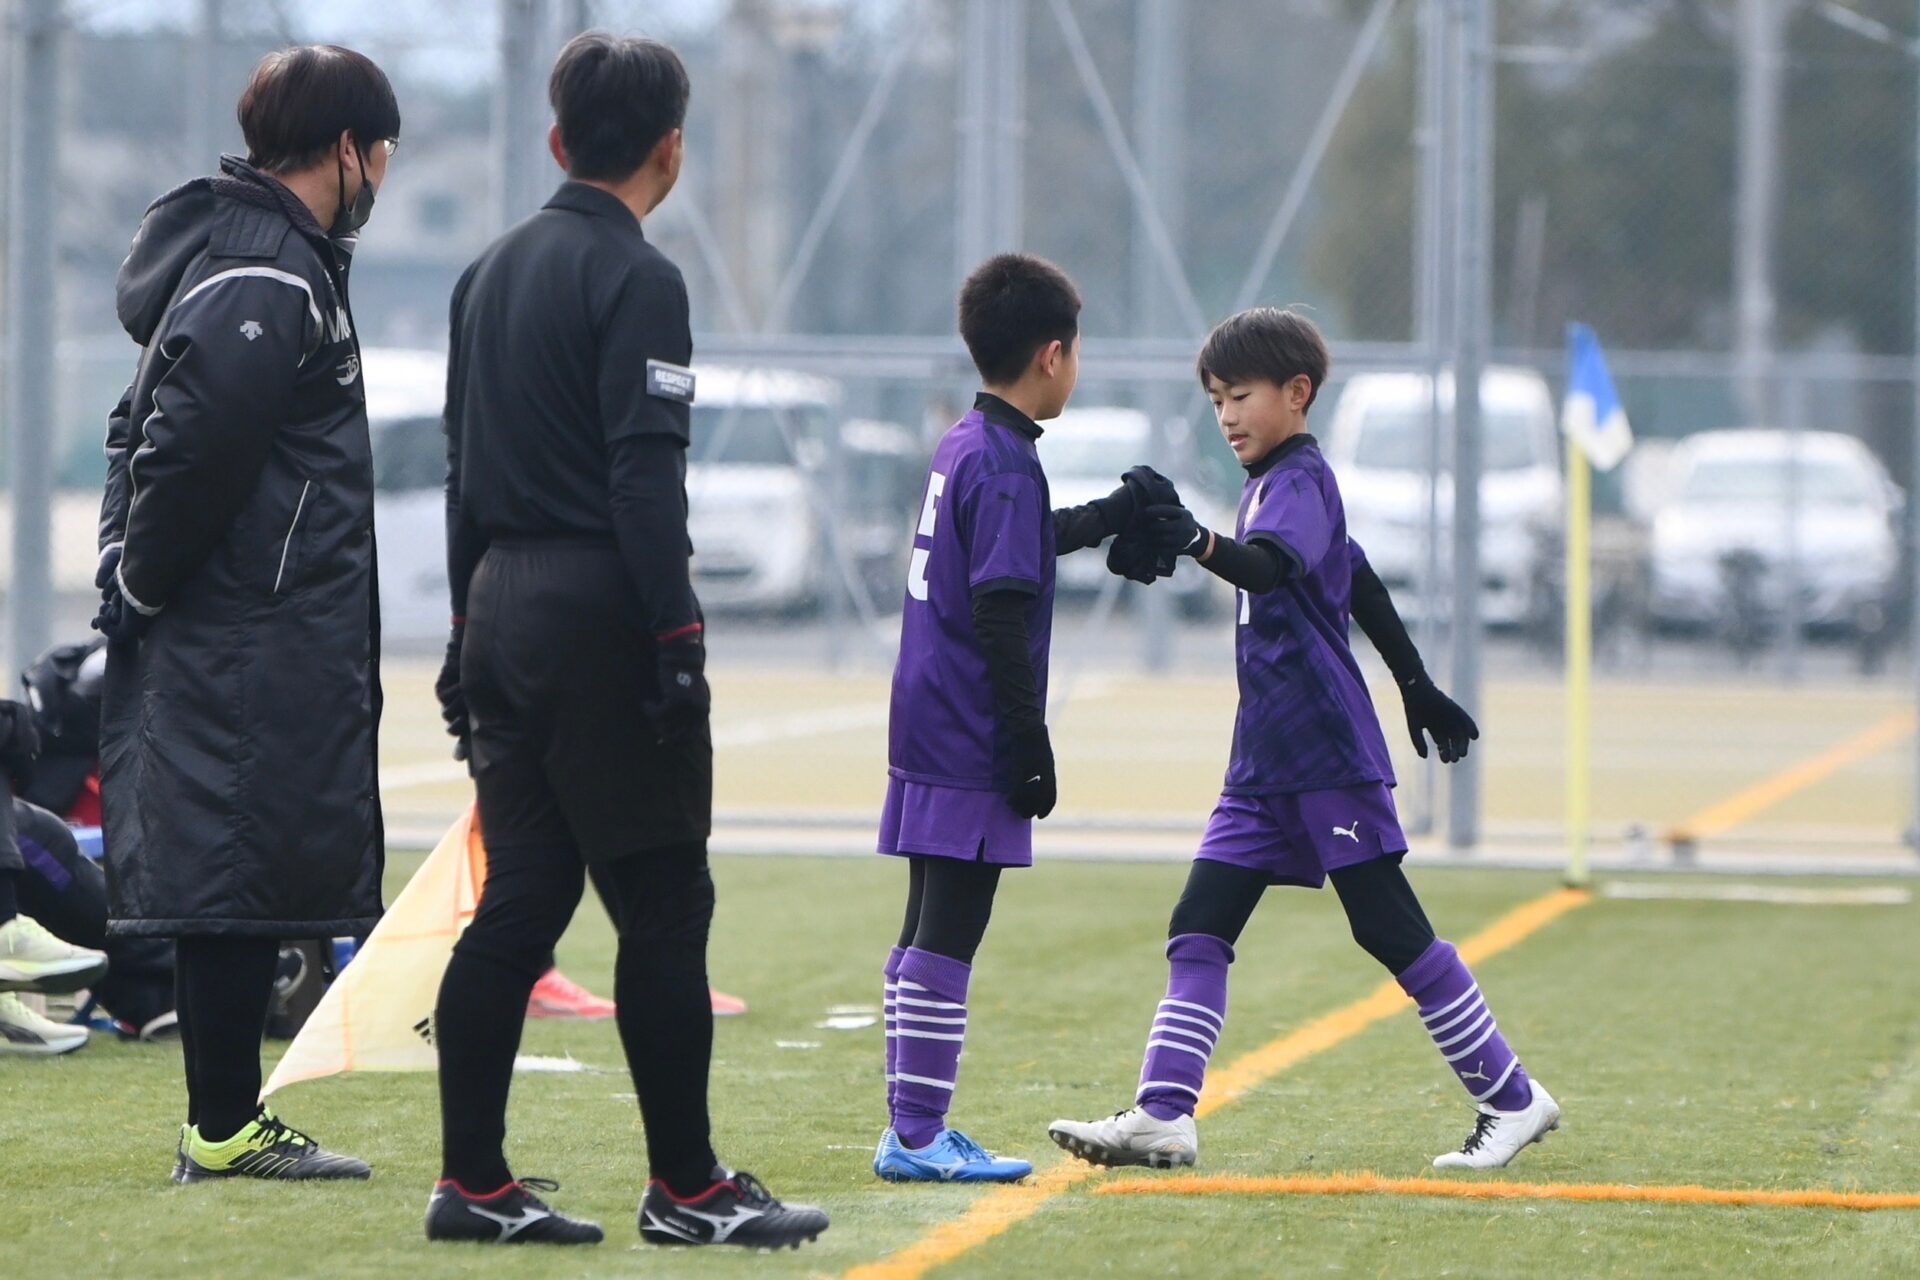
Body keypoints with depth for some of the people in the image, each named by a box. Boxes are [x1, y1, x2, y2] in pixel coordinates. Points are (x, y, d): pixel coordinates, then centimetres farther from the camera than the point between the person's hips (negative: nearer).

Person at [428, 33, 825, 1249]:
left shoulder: (493, 270, 15)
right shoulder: (636, 279, -10)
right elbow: (645, 477, -17)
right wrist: (678, 643, -17)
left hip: (506, 607, 8)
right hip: (600, 616, -8)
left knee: (521, 899, 9)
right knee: (662, 907, -3)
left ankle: (473, 1181, 7)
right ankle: (686, 1187, -1)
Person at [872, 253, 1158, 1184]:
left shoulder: (960, 446, 13)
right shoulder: (1007, 465, -16)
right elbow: (1000, 615, -21)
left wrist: (1110, 516, 45)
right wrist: (1031, 748, -18)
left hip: (926, 733, 10)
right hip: (971, 745, -10)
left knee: (927, 934, 12)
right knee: (947, 937, -7)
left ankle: (912, 1130, 15)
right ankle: (917, 1135, -7)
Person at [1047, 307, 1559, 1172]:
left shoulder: (1300, 480, -11)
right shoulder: (1277, 482, 18)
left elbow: (1273, 566, -33)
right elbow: (1361, 586, 27)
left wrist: (1202, 544, -52)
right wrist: (1418, 687, 34)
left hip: (1329, 752, -9)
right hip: (1265, 760, 9)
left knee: (1393, 932, -4)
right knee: (1197, 931, -2)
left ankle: (1513, 1101, 6)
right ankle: (1162, 1118, -8)